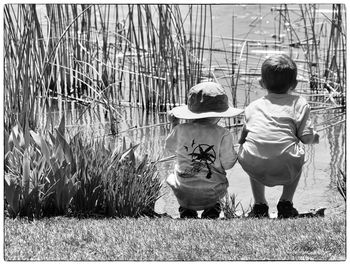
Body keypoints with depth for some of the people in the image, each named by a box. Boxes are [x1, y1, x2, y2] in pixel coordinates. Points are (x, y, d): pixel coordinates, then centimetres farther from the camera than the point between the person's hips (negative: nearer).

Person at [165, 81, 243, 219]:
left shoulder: (181, 130, -10)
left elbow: (170, 147, 11)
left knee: (171, 178, 34)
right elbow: (228, 164, -8)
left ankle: (186, 211, 16)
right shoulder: (223, 135, -15)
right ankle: (212, 211, 16)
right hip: (211, 194, 0)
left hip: (183, 192, 0)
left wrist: (174, 125, 23)